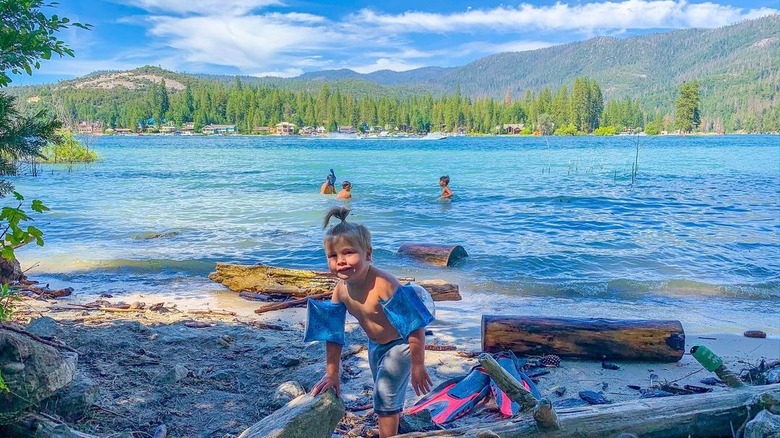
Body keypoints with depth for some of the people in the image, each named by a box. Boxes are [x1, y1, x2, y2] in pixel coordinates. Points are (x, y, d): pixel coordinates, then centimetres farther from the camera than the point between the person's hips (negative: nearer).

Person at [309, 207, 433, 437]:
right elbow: (333, 334, -4)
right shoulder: (341, 290, -16)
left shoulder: (384, 284, -38)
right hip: (375, 346, 7)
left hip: (400, 345, -7)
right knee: (385, 394, 24)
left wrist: (417, 365, -27)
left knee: (385, 396, -6)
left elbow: (415, 325, -33)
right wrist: (331, 374, -1)